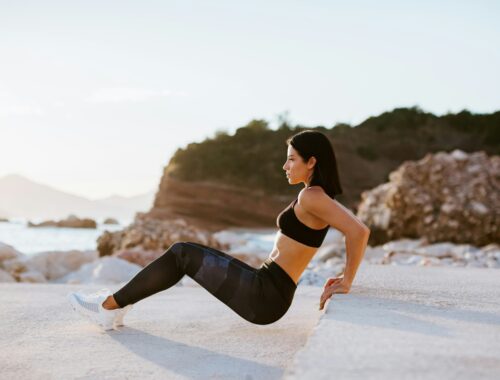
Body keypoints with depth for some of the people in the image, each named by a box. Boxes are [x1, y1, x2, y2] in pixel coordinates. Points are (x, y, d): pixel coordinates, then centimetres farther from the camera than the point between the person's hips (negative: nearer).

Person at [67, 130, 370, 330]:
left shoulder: (311, 196, -15)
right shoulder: (319, 197, 13)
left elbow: (360, 231, -26)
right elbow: (356, 229, 23)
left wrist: (347, 282, -16)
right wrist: (343, 277, 17)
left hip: (265, 296, -10)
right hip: (266, 291, 10)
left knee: (182, 254, -3)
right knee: (183, 252, 13)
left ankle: (109, 307, 6)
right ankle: (116, 304, 19)